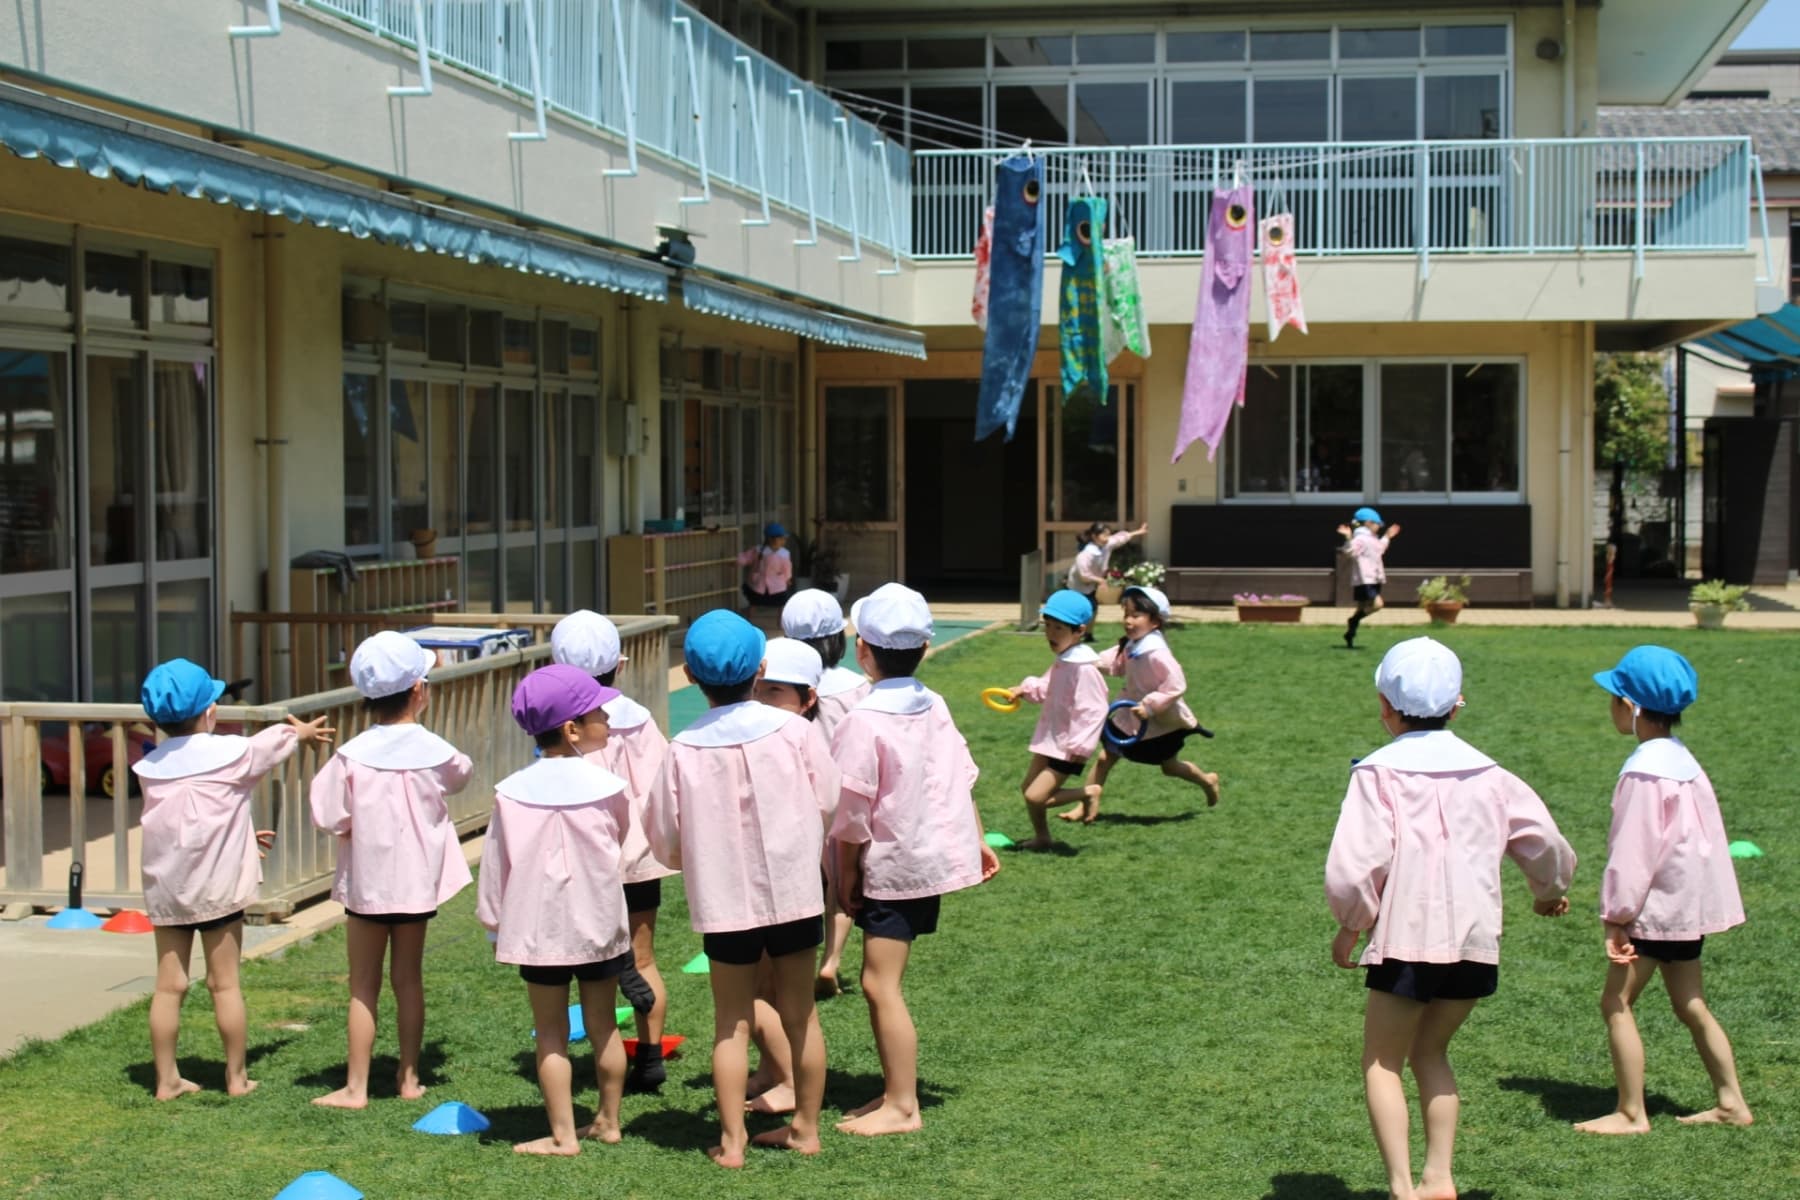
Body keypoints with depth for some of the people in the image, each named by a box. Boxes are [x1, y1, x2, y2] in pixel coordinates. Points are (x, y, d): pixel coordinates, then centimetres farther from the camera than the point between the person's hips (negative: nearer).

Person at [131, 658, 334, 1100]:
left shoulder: (150, 767, 4)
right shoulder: (228, 753, -8)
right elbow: (274, 742, 11)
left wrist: (242, 834, 28)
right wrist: (304, 733, 34)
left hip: (163, 890, 4)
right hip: (215, 888, -4)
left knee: (169, 985, 8)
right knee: (224, 983, 5)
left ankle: (166, 1079, 13)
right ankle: (236, 1076, 14)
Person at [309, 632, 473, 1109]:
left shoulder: (352, 756, -15)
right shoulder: (436, 752, -10)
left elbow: (329, 815, -13)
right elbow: (461, 776, 11)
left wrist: (356, 824, 6)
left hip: (365, 881, -2)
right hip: (418, 881, 2)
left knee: (364, 986, 6)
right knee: (409, 978, 15)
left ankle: (356, 1086, 8)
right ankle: (409, 1077, 21)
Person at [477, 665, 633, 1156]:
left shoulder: (512, 792, -9)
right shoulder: (606, 786, -9)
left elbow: (495, 866, -3)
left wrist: (494, 923, 10)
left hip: (538, 928, -1)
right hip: (599, 925, 1)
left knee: (551, 1034, 6)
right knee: (603, 1026, 14)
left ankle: (563, 1134, 5)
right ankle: (608, 1121, 25)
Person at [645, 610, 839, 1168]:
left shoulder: (684, 750, -12)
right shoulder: (793, 730, -11)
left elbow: (665, 839, -5)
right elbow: (826, 803, -1)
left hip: (724, 899, -1)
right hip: (794, 891, 1)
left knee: (732, 1022, 10)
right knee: (800, 1013, 14)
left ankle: (732, 1139, 9)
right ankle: (806, 1127, 24)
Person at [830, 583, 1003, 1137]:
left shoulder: (863, 722, -17)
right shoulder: (935, 707, 4)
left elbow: (851, 815, -15)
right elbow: (963, 779, 12)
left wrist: (845, 877, -5)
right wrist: (977, 840, 23)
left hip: (892, 866, -8)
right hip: (936, 856, 8)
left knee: (880, 984, -5)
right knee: (882, 982, 15)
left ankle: (902, 1106, -3)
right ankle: (895, 1089, 21)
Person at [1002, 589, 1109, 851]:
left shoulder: (1083, 668, -25)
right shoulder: (1062, 662, 5)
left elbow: (1092, 710, -26)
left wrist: (1080, 746, -24)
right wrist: (1026, 689, 5)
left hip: (1067, 747, -9)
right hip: (1050, 740, 9)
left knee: (1036, 797, -13)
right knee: (1028, 788, 16)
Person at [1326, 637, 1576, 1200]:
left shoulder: (1379, 773, -7)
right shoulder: (1487, 775, 9)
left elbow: (1353, 867, -15)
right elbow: (1546, 844, 16)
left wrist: (1349, 924, 3)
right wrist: (1551, 892, 36)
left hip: (1407, 940, -5)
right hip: (1477, 942, 5)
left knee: (1382, 1061, 8)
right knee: (1430, 1053, 21)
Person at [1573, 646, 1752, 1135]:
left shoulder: (1646, 771, -21)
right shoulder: (1681, 760, 8)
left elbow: (1634, 849, -21)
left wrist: (1618, 916, -14)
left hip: (1659, 906, -10)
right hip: (1687, 903, 10)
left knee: (1617, 1002, -2)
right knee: (1690, 1004, 16)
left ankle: (1632, 1113, 1)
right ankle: (1730, 1101, 21)